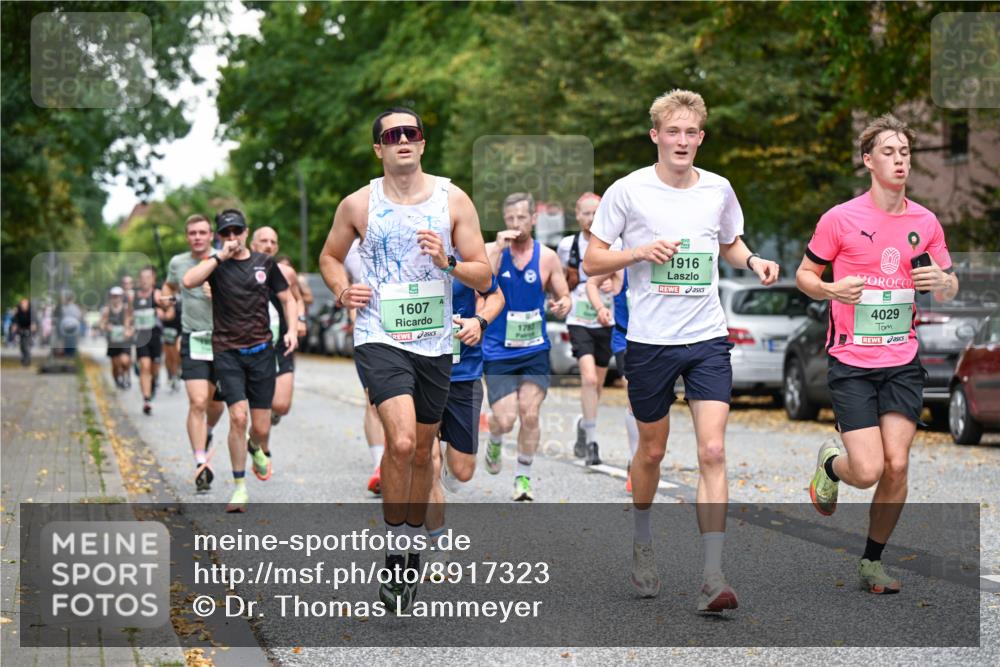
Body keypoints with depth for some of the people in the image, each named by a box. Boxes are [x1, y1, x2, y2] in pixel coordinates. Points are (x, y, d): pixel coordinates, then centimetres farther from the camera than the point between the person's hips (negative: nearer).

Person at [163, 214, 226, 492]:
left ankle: (207, 432, 46)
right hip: (193, 340, 0)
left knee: (216, 405, 12)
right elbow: (170, 285, 27)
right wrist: (166, 297, 5)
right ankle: (201, 464, -14)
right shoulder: (177, 263, 5)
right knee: (197, 402, -16)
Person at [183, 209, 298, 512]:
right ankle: (240, 488, -5)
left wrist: (292, 329, -1)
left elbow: (287, 299, 15)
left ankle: (258, 448, 43)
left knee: (261, 428, 4)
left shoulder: (264, 263, 7)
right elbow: (188, 281, -19)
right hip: (227, 353, -2)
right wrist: (221, 256, -16)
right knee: (238, 417, -17)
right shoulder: (216, 265, 1)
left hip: (261, 351, 2)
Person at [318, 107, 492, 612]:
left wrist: (447, 263, -16)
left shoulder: (453, 200, 2)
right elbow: (330, 255, 19)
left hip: (434, 342, 3)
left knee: (422, 452, 12)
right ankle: (394, 557, -7)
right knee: (401, 442, -21)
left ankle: (414, 549, 31)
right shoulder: (358, 205, 1)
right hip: (380, 338, -3)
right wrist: (342, 290, 0)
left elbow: (483, 277, 3)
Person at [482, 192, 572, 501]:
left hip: (535, 350, 1)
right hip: (498, 350, -1)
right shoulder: (491, 251, -5)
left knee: (529, 416, -4)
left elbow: (564, 297, 8)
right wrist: (498, 249, -23)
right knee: (505, 419, -8)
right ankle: (494, 442, 29)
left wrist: (562, 306, -16)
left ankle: (523, 477, 14)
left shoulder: (547, 257, 0)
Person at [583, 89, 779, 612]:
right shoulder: (628, 191, -4)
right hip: (649, 341, -1)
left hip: (708, 339, 1)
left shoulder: (718, 190, 5)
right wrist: (641, 252, -17)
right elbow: (591, 261, -1)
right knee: (652, 450, 12)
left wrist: (754, 262, 2)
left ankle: (713, 575, -12)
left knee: (712, 452, -12)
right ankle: (642, 545, 38)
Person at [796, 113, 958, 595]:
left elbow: (948, 289, 14)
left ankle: (872, 562, 14)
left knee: (897, 466, -5)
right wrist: (832, 290, -18)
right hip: (851, 363, -3)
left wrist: (943, 282, -10)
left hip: (902, 363, 3)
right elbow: (804, 274, 3)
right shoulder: (840, 219, -6)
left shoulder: (925, 222, 5)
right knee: (868, 471, -11)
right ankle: (830, 462, 26)